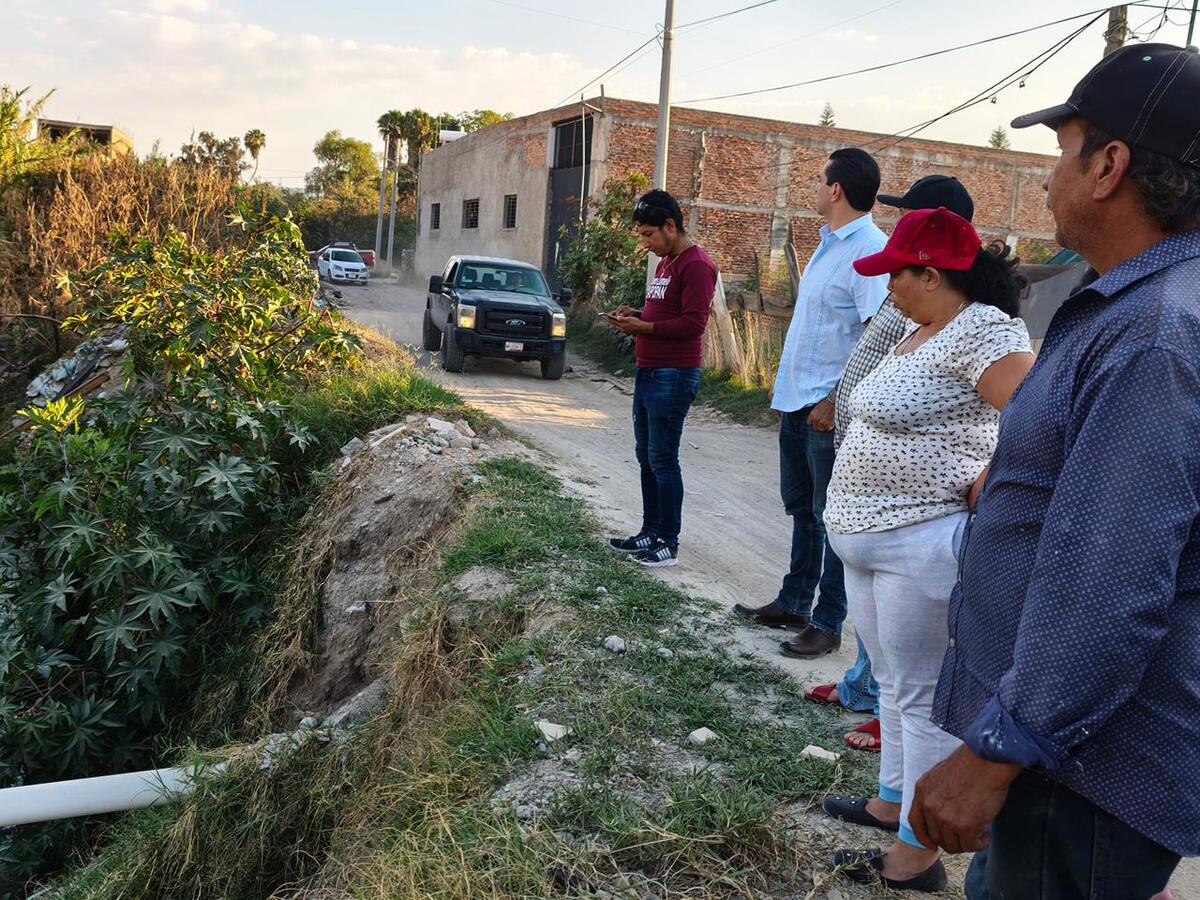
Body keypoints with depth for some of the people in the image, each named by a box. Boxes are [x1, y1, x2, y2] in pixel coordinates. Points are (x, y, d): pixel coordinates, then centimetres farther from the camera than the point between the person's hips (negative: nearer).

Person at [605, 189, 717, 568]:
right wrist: (635, 316, 8)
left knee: (663, 460, -5)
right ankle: (651, 532, 22)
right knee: (646, 456, 13)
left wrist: (643, 327, -16)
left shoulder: (696, 264, -13)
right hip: (648, 373, 10)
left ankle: (669, 543, 4)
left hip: (673, 377, -10)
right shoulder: (665, 262, 19)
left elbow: (693, 323, -20)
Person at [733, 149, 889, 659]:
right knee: (801, 509, 18)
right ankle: (793, 603, 31)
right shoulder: (828, 246, 13)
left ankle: (827, 623, 12)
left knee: (830, 518, 1)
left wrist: (837, 400, -24)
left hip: (829, 408, -9)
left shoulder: (870, 251, -16)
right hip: (797, 401, 9)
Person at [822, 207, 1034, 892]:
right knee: (894, 681, 21)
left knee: (921, 695, 0)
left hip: (920, 545, -10)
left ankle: (917, 855, 13)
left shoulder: (983, 330, -17)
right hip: (870, 540, 10)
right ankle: (894, 800, 39)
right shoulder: (918, 333, 13)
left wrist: (977, 495, -21)